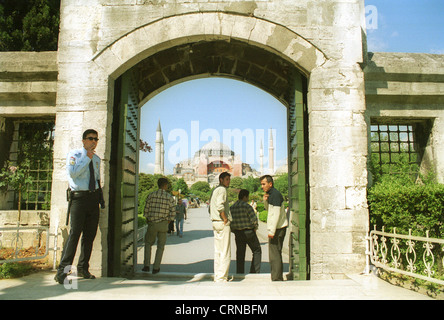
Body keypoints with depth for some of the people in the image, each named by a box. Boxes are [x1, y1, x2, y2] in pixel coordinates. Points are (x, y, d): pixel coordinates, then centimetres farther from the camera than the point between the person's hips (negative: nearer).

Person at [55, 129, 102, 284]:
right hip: (79, 197, -6)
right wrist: (87, 158, -12)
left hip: (94, 198, 6)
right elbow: (72, 173, -16)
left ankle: (83, 268, 19)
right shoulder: (74, 154, 0)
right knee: (75, 232, -14)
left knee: (90, 235, 7)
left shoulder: (97, 159, 18)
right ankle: (63, 270, -7)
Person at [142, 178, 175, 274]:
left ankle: (147, 265, 16)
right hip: (163, 224, -1)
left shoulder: (151, 195, -2)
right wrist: (167, 222, 9)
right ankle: (156, 268, 14)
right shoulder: (170, 197, -3)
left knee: (148, 243, 22)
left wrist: (148, 221, 14)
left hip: (152, 224, 1)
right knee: (160, 246, 14)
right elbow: (173, 213, -5)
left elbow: (146, 211, -1)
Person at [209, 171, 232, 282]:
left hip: (215, 223, 10)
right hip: (223, 223, -10)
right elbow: (220, 205, -26)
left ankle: (217, 276, 18)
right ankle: (221, 277, -3)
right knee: (225, 253, -5)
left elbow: (210, 208, 23)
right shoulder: (222, 189, -10)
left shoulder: (214, 190, 20)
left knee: (218, 252, 13)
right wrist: (225, 219, -16)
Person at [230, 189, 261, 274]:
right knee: (257, 251, 12)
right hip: (249, 232, -5)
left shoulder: (231, 208, 5)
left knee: (240, 254, 12)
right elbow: (254, 219, -17)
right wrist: (255, 227, 1)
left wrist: (234, 231, 14)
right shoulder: (247, 206, -13)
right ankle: (254, 272, 8)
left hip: (238, 234, 5)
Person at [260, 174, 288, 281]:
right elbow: (269, 210, 27)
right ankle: (278, 278, 20)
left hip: (278, 228, -10)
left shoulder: (275, 194, -14)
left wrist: (272, 231, -21)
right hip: (276, 228, 10)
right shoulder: (271, 194, 17)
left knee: (274, 254, -9)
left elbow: (276, 214, -20)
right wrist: (265, 201, 8)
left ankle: (277, 278, -5)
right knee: (275, 253, 13)